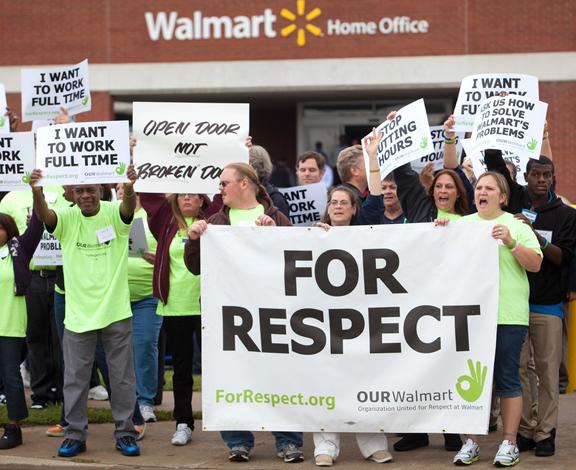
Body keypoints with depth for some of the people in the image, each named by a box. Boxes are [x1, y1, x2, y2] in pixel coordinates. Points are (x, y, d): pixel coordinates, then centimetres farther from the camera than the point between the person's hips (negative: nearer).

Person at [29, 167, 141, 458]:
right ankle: (75, 434, 18)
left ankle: (125, 433, 18)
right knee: (75, 378, 7)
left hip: (116, 312, -1)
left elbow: (129, 206, -28)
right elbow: (43, 215, -23)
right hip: (78, 314, 1)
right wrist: (37, 192, -46)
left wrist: (129, 188, -52)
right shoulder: (67, 218, -4)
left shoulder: (114, 214, -6)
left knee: (122, 376, 7)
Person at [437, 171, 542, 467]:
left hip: (507, 315, -3)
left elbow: (535, 264, -2)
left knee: (507, 378, -1)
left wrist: (511, 243, -15)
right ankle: (471, 442, 11)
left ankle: (509, 443, 5)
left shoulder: (517, 226, 5)